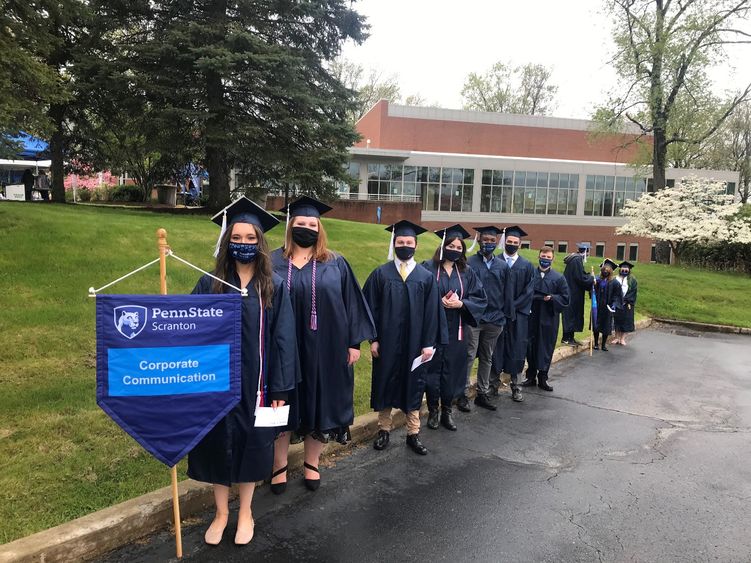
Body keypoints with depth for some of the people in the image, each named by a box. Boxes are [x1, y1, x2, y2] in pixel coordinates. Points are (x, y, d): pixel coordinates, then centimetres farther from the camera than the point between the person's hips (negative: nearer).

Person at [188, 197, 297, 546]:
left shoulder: (274, 286, -3)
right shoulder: (210, 283, -3)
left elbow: (282, 339, -3)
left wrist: (280, 388, -6)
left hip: (255, 380, 0)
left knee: (251, 443, 12)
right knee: (219, 442, 11)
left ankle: (245, 513, 32)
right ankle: (221, 513, 32)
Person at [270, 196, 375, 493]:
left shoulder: (335, 264, 3)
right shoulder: (273, 263, 1)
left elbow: (351, 303, 4)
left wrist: (354, 342, 0)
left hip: (325, 350, 1)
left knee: (320, 404, 11)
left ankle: (312, 463, 31)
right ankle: (279, 466, 28)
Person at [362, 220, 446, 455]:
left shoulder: (426, 277, 1)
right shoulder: (380, 274, -1)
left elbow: (432, 311, 0)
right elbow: (371, 308, -1)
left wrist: (429, 343, -5)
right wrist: (373, 338, -7)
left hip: (414, 343, 1)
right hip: (386, 342, 0)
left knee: (413, 385, 9)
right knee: (385, 384, 9)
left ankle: (413, 434, 22)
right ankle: (384, 430, 25)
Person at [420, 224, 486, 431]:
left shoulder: (467, 273, 8)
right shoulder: (428, 267, -4)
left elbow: (481, 299, 4)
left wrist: (460, 303, -12)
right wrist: (439, 302, -19)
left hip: (456, 331, 3)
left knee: (452, 371, 7)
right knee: (432, 369, 3)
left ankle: (447, 411, 22)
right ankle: (433, 411, 19)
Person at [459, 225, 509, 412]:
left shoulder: (503, 266, 9)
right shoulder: (470, 263, -4)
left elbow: (506, 293, 12)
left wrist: (504, 317, 7)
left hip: (494, 319, 4)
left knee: (487, 358, 12)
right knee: (469, 356, -1)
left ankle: (483, 394, 23)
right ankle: (463, 395, 9)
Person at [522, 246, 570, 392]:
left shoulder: (559, 278, 3)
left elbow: (565, 298, 0)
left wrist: (551, 298, -15)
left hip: (549, 320, -1)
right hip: (531, 318, 1)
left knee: (546, 349, 6)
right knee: (530, 347, 7)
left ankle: (542, 379, 18)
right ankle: (531, 377, 21)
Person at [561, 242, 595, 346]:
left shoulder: (575, 259, 13)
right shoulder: (577, 260, -17)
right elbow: (582, 278, -19)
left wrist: (589, 276, 8)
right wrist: (592, 278, -3)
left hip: (572, 292, 10)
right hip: (573, 293, -10)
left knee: (572, 315, 13)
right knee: (571, 314, -3)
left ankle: (569, 337, 19)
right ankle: (566, 338, 2)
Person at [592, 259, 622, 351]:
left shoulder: (614, 282, -4)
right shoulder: (597, 280, -1)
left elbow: (616, 295, -3)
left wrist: (614, 305, -16)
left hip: (607, 308, -1)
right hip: (597, 307, 1)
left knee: (606, 326, 7)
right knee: (596, 326, 6)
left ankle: (604, 344, 19)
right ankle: (596, 343, 18)